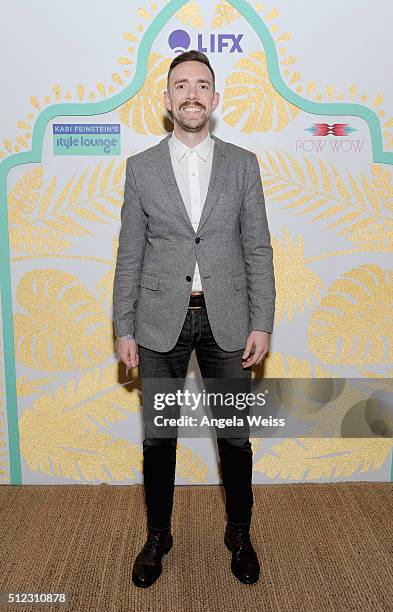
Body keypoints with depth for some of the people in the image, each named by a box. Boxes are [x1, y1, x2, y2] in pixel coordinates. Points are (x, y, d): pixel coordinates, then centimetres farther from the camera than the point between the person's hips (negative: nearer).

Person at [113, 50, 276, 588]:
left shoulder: (243, 164, 5)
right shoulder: (141, 166, 5)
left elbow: (259, 250, 3)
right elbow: (129, 255, 3)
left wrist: (262, 324, -4)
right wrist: (124, 329, -1)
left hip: (226, 320, 0)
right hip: (161, 321, 0)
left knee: (235, 436, 10)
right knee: (158, 437, 11)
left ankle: (239, 534, 34)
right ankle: (158, 537, 33)